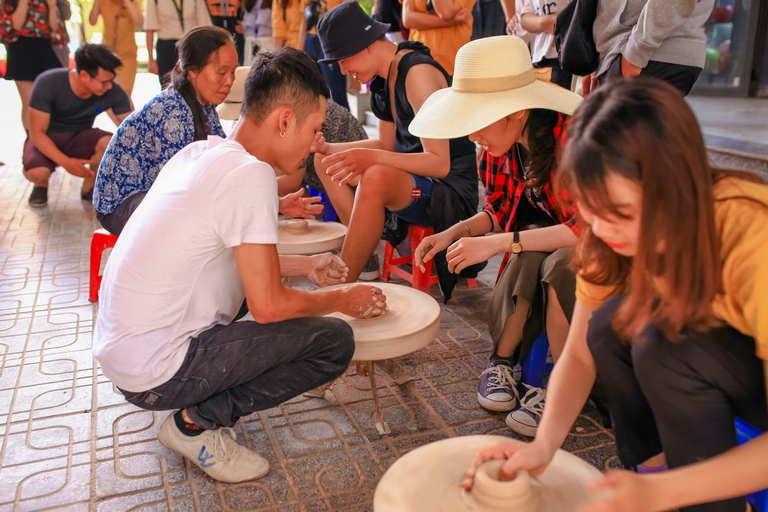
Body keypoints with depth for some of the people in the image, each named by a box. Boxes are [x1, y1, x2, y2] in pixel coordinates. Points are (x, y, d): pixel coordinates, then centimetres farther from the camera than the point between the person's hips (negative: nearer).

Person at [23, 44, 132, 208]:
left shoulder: (113, 92, -21)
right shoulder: (48, 83, -25)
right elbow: (37, 133, -21)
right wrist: (65, 162, -36)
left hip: (80, 138, 2)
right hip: (46, 140, -2)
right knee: (37, 172, -35)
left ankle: (89, 187, -1)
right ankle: (41, 185, 6)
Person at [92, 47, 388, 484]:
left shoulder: (200, 151, 6)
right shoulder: (250, 174, -20)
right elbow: (268, 305, -19)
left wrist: (305, 266, 17)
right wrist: (342, 299, -3)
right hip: (155, 373, -9)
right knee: (336, 341, -8)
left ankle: (200, 407, 15)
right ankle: (198, 422, -1)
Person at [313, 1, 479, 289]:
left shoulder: (417, 73, -19)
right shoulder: (385, 77, 7)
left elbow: (440, 163, -25)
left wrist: (371, 158, -35)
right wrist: (328, 148, 6)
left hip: (452, 193, -10)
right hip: (415, 180, 10)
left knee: (376, 178, -38)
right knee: (326, 163, 14)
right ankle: (368, 258, 1)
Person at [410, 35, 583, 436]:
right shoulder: (503, 145, -8)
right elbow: (499, 211, 6)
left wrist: (500, 242, -36)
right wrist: (456, 232, -13)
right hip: (544, 238, 5)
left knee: (562, 262, -36)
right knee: (531, 249, -29)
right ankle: (503, 362, -14)